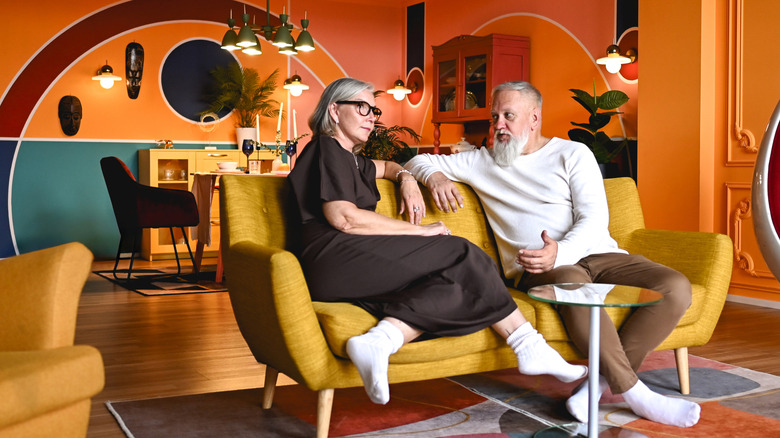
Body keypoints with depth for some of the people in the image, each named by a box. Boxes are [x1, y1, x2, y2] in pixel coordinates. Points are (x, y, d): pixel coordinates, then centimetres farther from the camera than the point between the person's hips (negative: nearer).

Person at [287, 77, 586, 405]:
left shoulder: (347, 158, 30)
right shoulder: (327, 148, 0)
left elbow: (385, 167, 51)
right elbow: (343, 218, -13)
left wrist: (406, 179, 24)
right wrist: (419, 230, -8)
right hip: (336, 258, -9)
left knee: (452, 286, -14)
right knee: (461, 257, -11)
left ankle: (379, 340, -34)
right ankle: (529, 348, -8)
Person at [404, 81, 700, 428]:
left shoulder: (573, 154, 11)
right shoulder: (482, 161, 18)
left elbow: (595, 217, -2)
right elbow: (420, 161, 22)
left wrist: (560, 252, -23)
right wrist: (435, 176, -4)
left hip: (597, 254, 2)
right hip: (535, 268, -2)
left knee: (676, 287, -24)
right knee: (573, 282, -39)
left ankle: (603, 379, -24)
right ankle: (634, 393, -29)